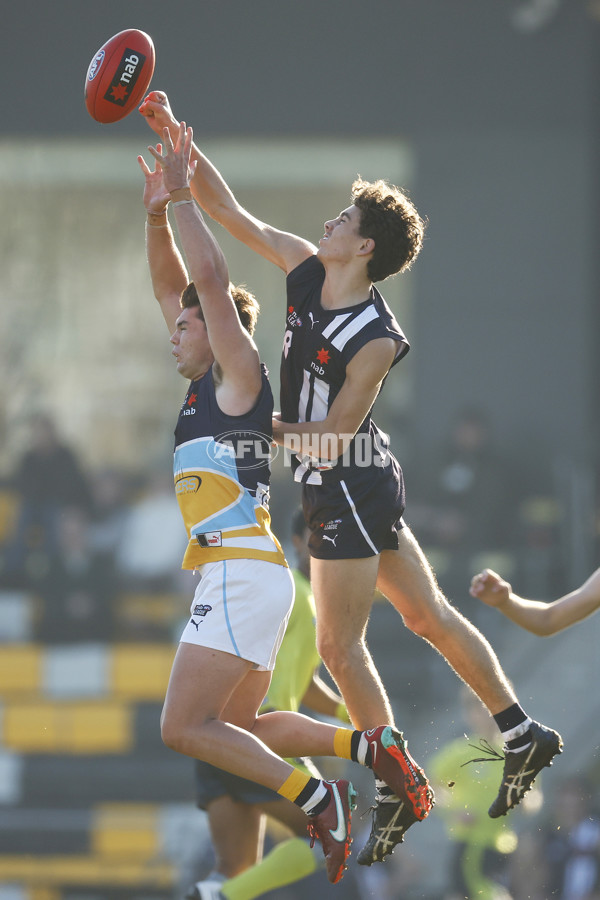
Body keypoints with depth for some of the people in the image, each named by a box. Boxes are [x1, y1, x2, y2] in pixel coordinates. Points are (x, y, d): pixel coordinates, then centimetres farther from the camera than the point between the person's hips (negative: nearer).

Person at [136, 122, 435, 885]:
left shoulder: (240, 376, -3)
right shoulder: (205, 385, 19)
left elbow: (211, 278, -14)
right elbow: (173, 283, 23)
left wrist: (181, 194, -9)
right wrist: (156, 214, 12)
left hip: (243, 576, -10)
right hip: (236, 578, 10)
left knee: (184, 728, -14)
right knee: (237, 728, 14)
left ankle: (318, 800, -16)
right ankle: (370, 748, 8)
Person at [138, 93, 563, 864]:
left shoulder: (376, 339, -21)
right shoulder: (305, 268, 0)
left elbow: (335, 433, -20)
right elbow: (227, 211, 3)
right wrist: (173, 136, -4)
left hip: (349, 486, -9)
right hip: (348, 484, 9)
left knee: (339, 644, -5)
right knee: (428, 615, 15)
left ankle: (399, 790, 4)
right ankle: (522, 735, 22)